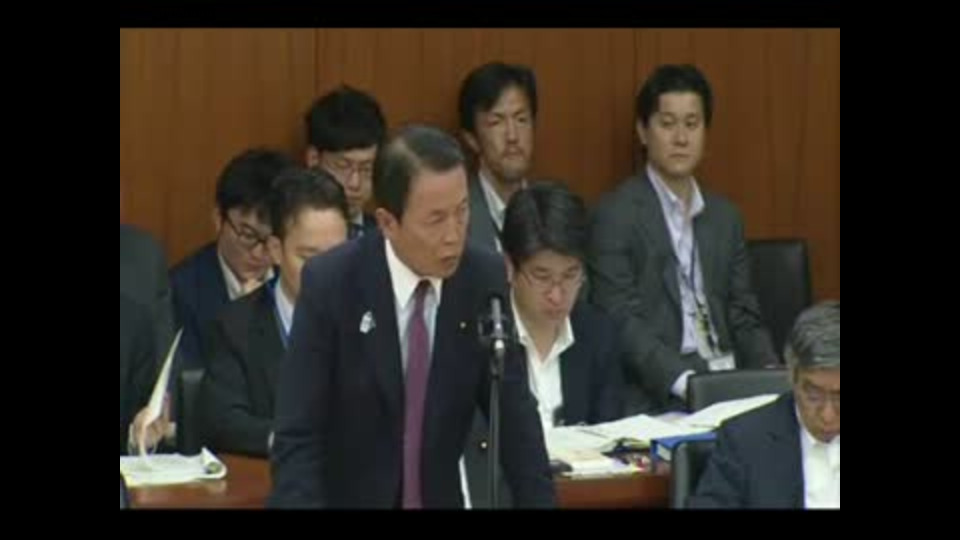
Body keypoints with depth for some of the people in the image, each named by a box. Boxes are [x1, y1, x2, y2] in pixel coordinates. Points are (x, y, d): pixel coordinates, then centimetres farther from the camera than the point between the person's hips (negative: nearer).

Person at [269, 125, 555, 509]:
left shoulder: (485, 280, -4)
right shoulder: (330, 283, -13)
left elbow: (514, 416, 3)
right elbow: (297, 436, -14)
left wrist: (541, 502, -8)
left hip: (440, 498, 3)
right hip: (345, 496, -3)